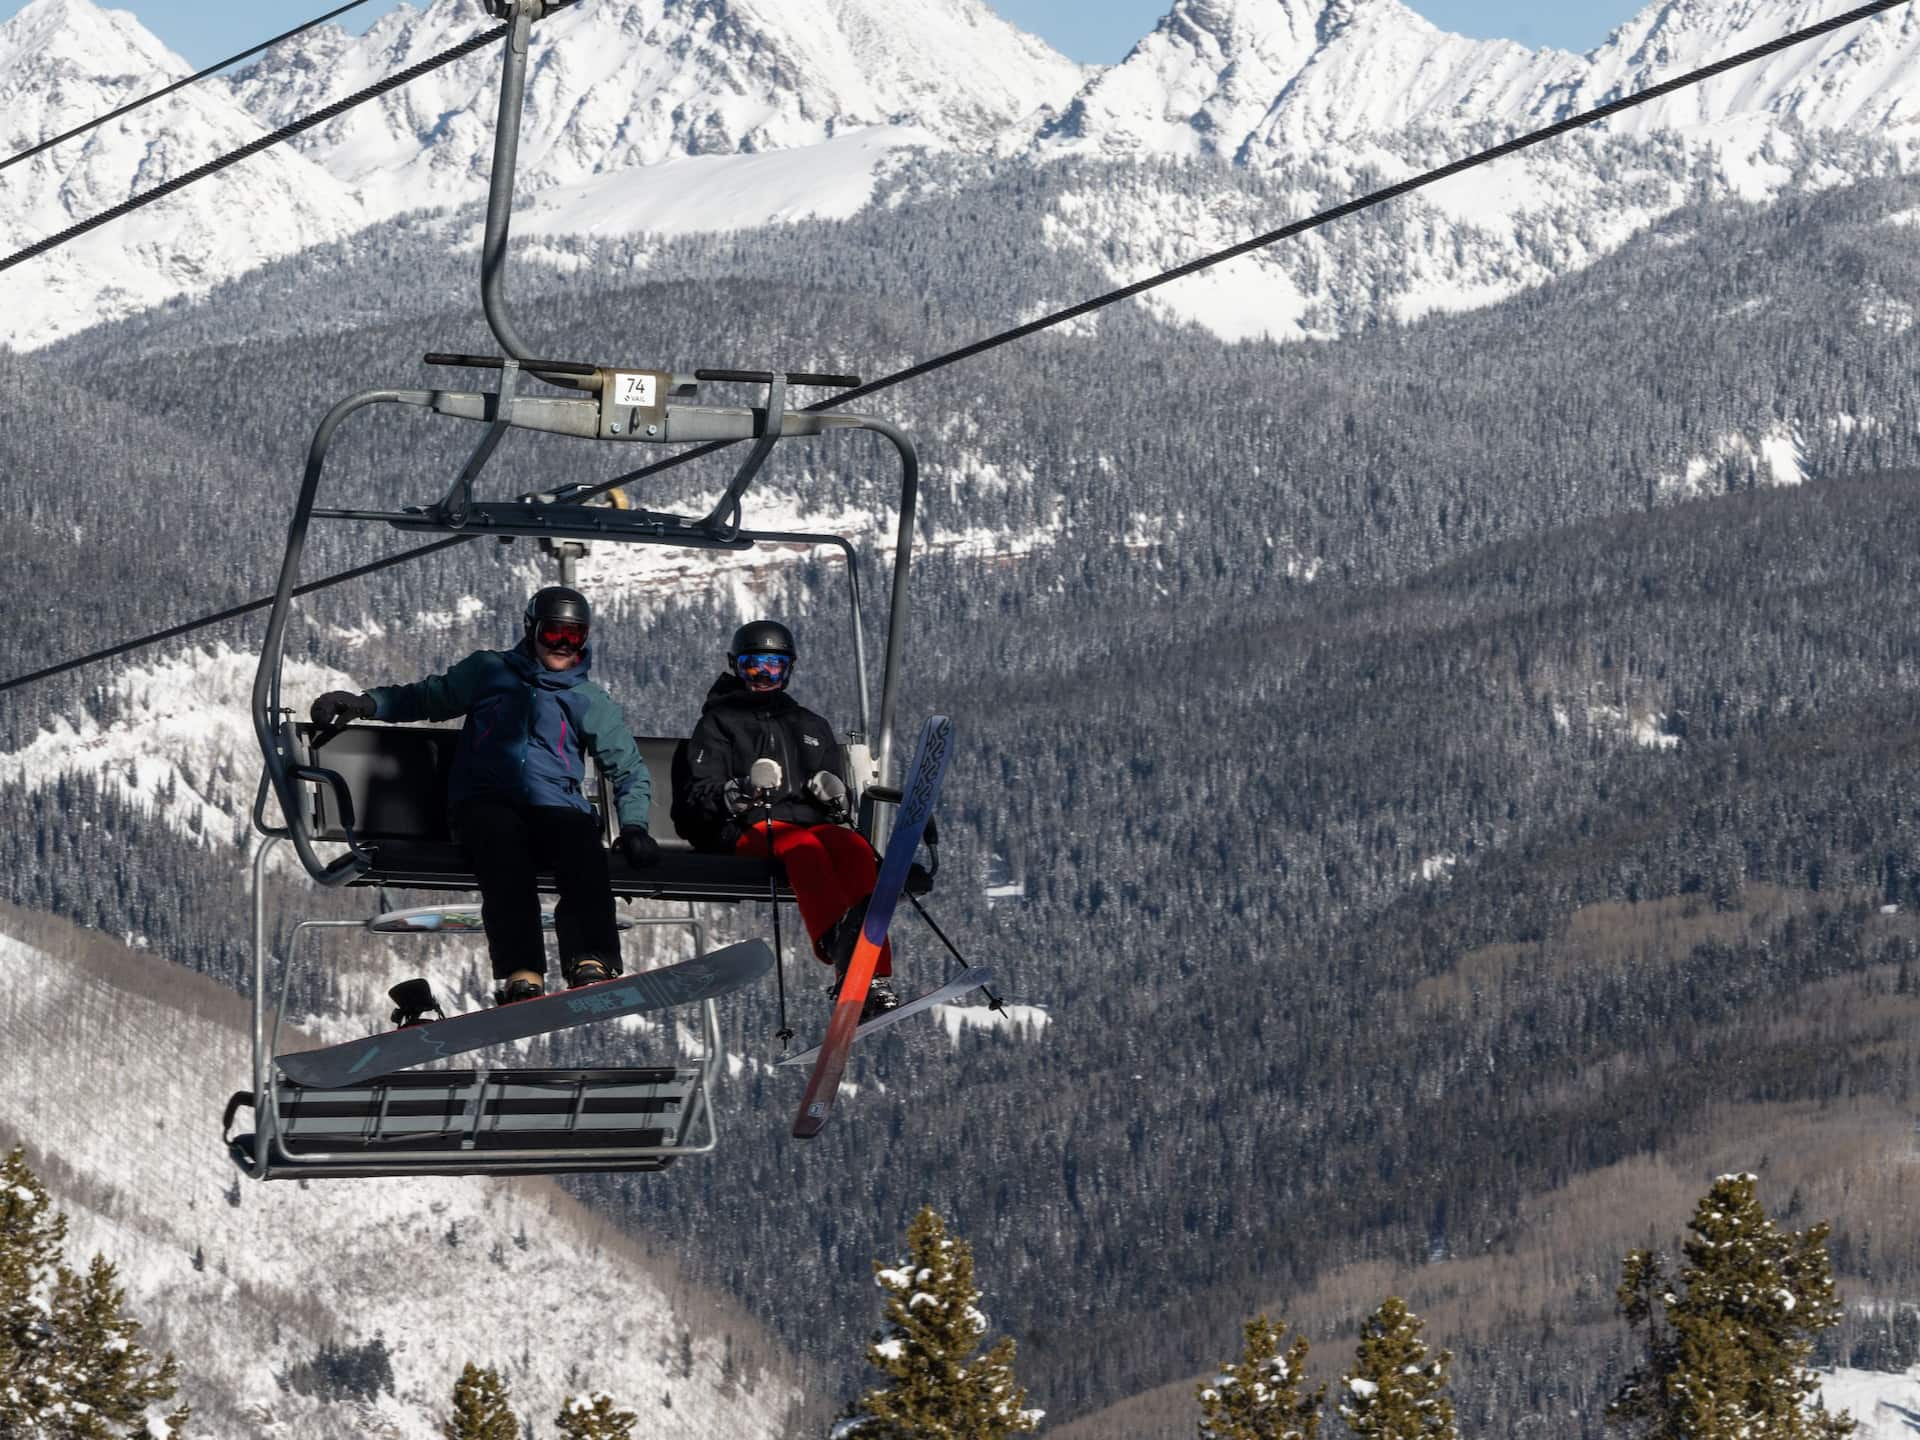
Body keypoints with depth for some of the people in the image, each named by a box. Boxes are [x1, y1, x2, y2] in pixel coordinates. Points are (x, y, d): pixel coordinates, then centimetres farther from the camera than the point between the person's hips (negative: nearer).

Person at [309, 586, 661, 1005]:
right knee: (503, 838, -39)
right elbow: (426, 698, 30)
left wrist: (633, 827, 9)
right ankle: (520, 974, -52)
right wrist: (366, 703, 14)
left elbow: (629, 770, 27)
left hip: (554, 805, 1)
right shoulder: (489, 672, 22)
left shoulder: (591, 702, 23)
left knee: (582, 841, -37)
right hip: (485, 802, -1)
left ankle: (591, 963, -52)